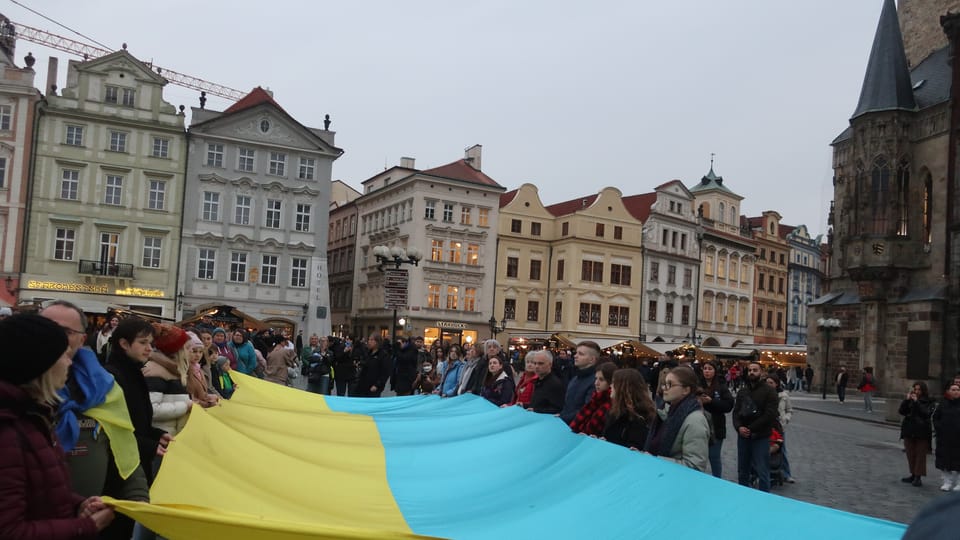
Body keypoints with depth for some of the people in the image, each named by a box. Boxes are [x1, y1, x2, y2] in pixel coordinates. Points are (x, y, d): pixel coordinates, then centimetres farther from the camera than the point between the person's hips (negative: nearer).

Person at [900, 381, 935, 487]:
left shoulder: (929, 402, -3)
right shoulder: (909, 401, 8)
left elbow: (927, 413, -19)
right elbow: (901, 411, -2)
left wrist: (917, 402, -22)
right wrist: (907, 400, -12)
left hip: (922, 433, -4)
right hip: (909, 431, 4)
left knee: (920, 455, -1)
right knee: (911, 454, 11)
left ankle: (918, 477, 4)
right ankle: (913, 475, 22)